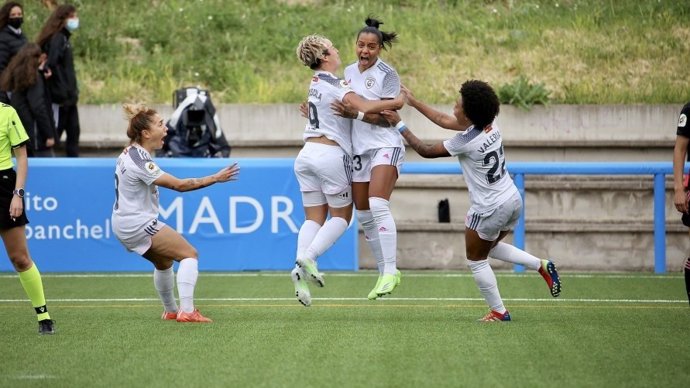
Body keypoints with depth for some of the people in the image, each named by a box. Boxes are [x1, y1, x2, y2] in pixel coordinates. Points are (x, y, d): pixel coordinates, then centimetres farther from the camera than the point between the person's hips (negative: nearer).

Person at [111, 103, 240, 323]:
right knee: (189, 255, -11)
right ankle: (186, 311, -20)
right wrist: (215, 179, -24)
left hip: (123, 223, 10)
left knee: (164, 262, 27)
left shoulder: (129, 153, 5)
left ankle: (170, 311, 40)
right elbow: (179, 185, -27)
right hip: (138, 223, -10)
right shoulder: (140, 162, -25)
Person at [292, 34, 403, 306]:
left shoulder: (316, 82, 15)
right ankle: (309, 257, -14)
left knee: (314, 218, 6)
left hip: (307, 154, 7)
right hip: (331, 154, -7)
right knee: (341, 216, 5)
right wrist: (397, 102, -13)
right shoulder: (334, 84, -11)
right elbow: (365, 107, -25)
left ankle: (300, 270, -12)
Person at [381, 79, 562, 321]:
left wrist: (399, 125, -4)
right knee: (490, 247, 30)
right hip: (513, 201, 8)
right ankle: (542, 266, 18)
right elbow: (445, 121, 12)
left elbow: (426, 151, -12)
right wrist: (414, 102, 17)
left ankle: (499, 312, 16)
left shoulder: (466, 141, -25)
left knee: (476, 261, 11)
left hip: (489, 209, -8)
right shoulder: (489, 127, -1)